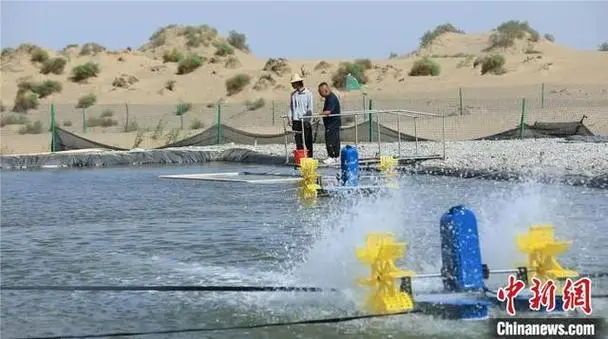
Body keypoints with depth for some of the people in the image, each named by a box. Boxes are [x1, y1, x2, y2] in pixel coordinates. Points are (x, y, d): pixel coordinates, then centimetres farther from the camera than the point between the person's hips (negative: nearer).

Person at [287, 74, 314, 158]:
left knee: (308, 140, -1)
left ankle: (309, 156, 5)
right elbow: (291, 107, 16)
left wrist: (308, 120, -12)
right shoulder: (293, 94, 12)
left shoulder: (308, 93, -3)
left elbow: (310, 107, -5)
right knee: (298, 139, 5)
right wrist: (289, 118, 6)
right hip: (296, 120, 4)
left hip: (305, 120, -4)